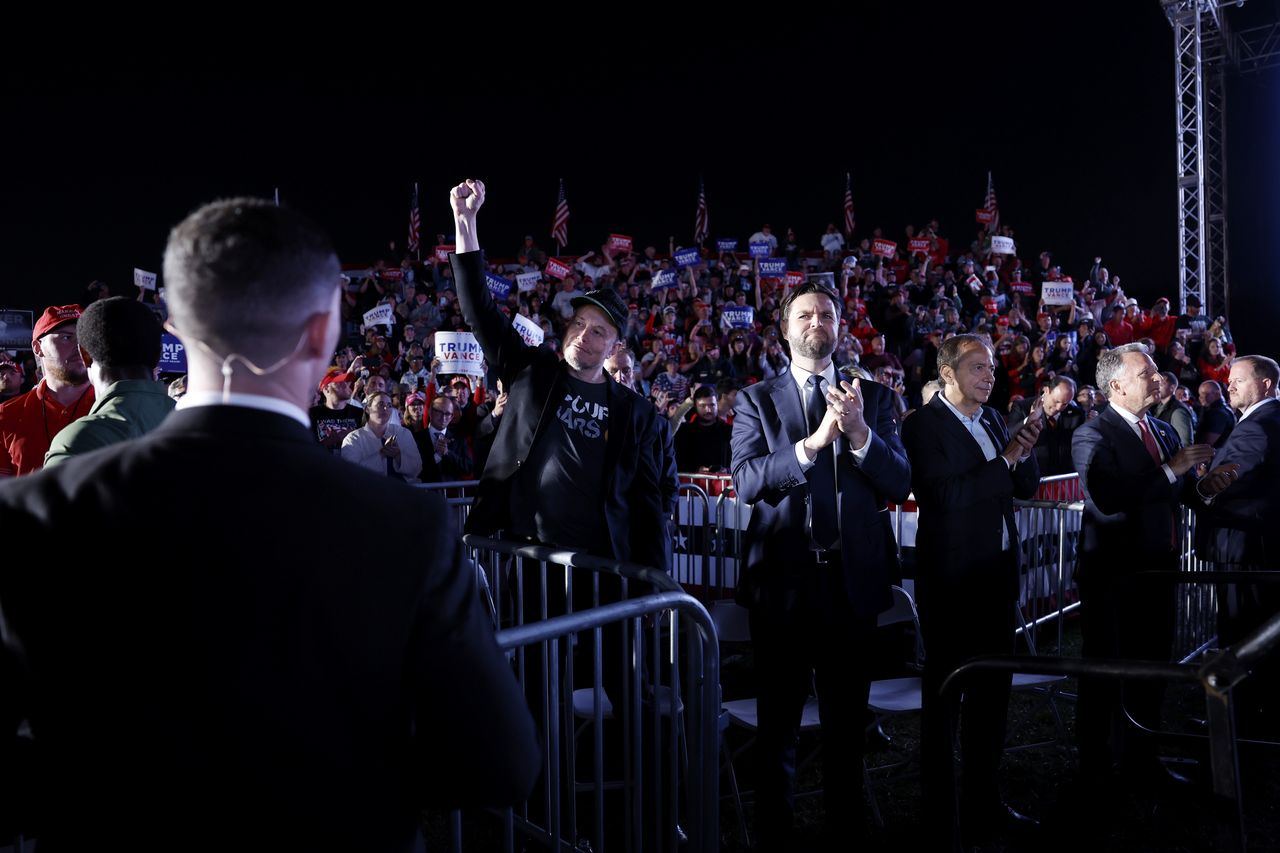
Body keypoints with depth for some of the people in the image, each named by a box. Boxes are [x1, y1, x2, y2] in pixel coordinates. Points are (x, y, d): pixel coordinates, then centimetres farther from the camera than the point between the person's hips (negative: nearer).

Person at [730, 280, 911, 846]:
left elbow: (899, 484, -2)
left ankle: (845, 821, 30)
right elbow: (747, 481, -12)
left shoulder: (872, 396, 7)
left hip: (853, 577, 2)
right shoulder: (756, 400, 1)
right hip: (782, 578, -2)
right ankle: (774, 831, 24)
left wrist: (858, 431, -19)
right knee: (778, 718, 9)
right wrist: (812, 442, -25)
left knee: (847, 715, 14)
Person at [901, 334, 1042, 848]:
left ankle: (984, 805, 29)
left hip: (996, 575, 8)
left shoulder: (992, 419, 11)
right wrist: (1006, 458, -19)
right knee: (944, 695, 4)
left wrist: (1025, 449, -8)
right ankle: (941, 818, 16)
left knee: (992, 690, 15)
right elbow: (944, 494, -23)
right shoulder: (924, 425, -12)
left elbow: (1027, 487, 10)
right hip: (951, 578, -7)